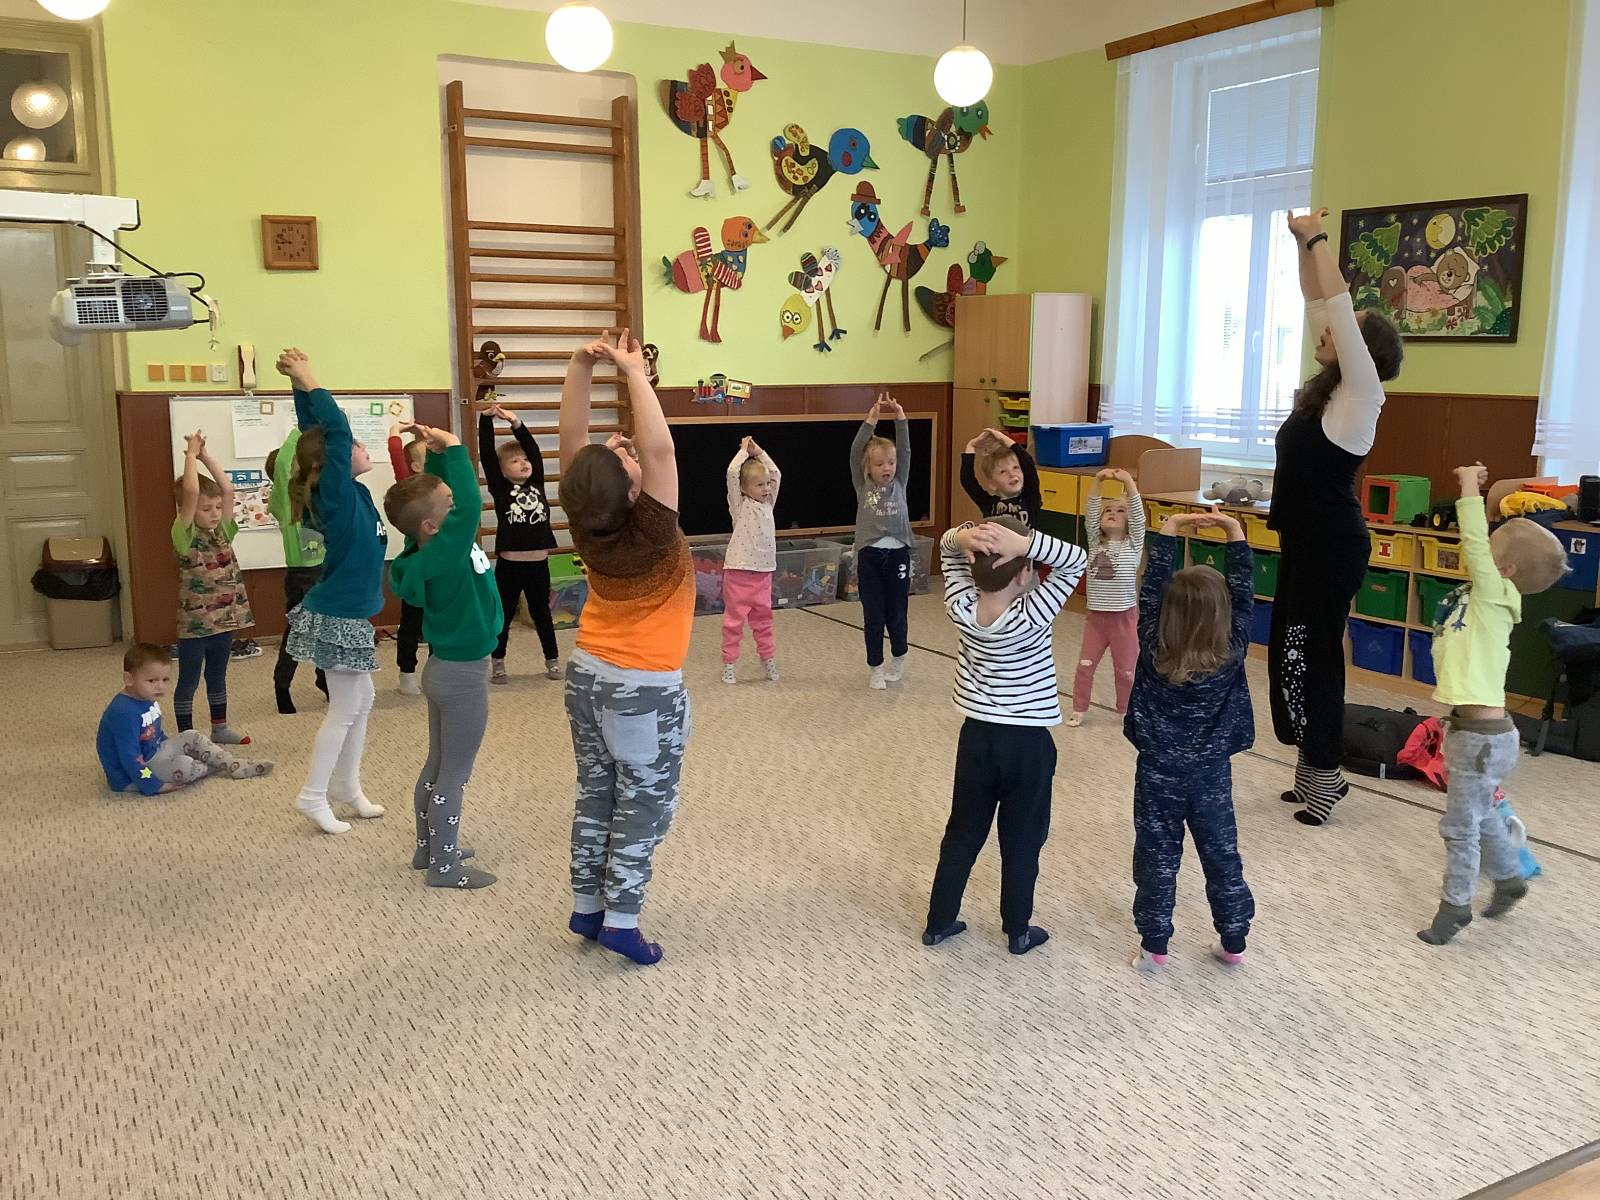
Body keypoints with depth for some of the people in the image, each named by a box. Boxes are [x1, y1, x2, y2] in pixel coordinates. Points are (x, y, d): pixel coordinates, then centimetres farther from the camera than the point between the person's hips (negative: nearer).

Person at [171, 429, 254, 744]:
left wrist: (205, 455, -5)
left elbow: (228, 488, -4)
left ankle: (220, 729, 32)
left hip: (224, 618, 6)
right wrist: (191, 454, -17)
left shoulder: (222, 530, 4)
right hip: (194, 623, -6)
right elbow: (191, 491, -26)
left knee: (217, 675, 19)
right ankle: (186, 737, 15)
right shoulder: (184, 534, -13)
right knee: (189, 681, 6)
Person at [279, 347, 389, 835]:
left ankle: (346, 784, 26)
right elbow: (335, 429, -25)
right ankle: (312, 796, 8)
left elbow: (321, 432, 9)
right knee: (345, 708, 0)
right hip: (336, 616, -9)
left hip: (348, 613, 9)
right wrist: (306, 381, -18)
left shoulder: (350, 492, 3)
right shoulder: (338, 493, -18)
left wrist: (303, 384, 2)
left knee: (361, 700, 16)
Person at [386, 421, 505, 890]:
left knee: (438, 765, 21)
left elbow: (449, 493, 10)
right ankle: (444, 866, 15)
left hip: (447, 668, 9)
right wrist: (452, 448, -30)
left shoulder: (435, 544, -4)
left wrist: (436, 452, -5)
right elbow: (471, 504, -39)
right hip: (461, 674, -9)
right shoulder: (440, 556, -28)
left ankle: (429, 847, 35)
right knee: (454, 775, 3)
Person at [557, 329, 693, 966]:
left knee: (596, 795, 17)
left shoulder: (587, 525, -12)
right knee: (645, 804, 7)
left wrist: (580, 367, -19)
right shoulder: (650, 531, -26)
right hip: (645, 689, -6)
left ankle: (586, 907, 27)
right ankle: (620, 920, 11)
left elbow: (571, 441, -10)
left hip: (587, 673, 6)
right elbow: (659, 445, -34)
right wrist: (633, 369, -28)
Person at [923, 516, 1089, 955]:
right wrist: (1024, 542, -34)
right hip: (1027, 743, -4)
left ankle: (939, 922, 28)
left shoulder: (961, 608, -14)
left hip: (976, 736, 4)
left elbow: (946, 549, -2)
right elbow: (1076, 561, -20)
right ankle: (1018, 931, 26)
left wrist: (965, 537, -25)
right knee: (1021, 841, 13)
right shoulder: (1031, 617, -25)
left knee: (962, 834, 18)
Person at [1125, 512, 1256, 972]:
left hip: (1159, 773, -1)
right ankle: (1233, 943, 28)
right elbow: (1243, 594, -6)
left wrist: (1169, 530, -5)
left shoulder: (1154, 651, -16)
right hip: (1211, 773, 1)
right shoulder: (1232, 654, -14)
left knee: (1158, 860, 9)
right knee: (1222, 857, 16)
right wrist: (1235, 532, -4)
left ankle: (1154, 947, 16)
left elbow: (1151, 589, -10)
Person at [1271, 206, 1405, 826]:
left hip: (1331, 545, -9)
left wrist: (1317, 239, -14)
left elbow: (1338, 305, -21)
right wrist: (1304, 245, 7)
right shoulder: (1331, 387, 9)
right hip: (1309, 540, 9)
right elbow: (1319, 307, 14)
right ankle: (1317, 774, 21)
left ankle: (1322, 782, 5)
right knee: (1297, 652, 12)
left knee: (1311, 655, -4)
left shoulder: (1361, 392, -13)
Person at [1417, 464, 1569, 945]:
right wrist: (1471, 489, 7)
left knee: (1461, 826, 4)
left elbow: (1474, 544, -28)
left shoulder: (1495, 596, -18)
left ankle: (1455, 906, 18)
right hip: (1472, 727, 9)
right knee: (1481, 816, 26)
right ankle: (1509, 878, 46)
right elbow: (1477, 545, 15)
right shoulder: (1482, 597, 5)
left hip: (1482, 736, -9)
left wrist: (1470, 487, -23)